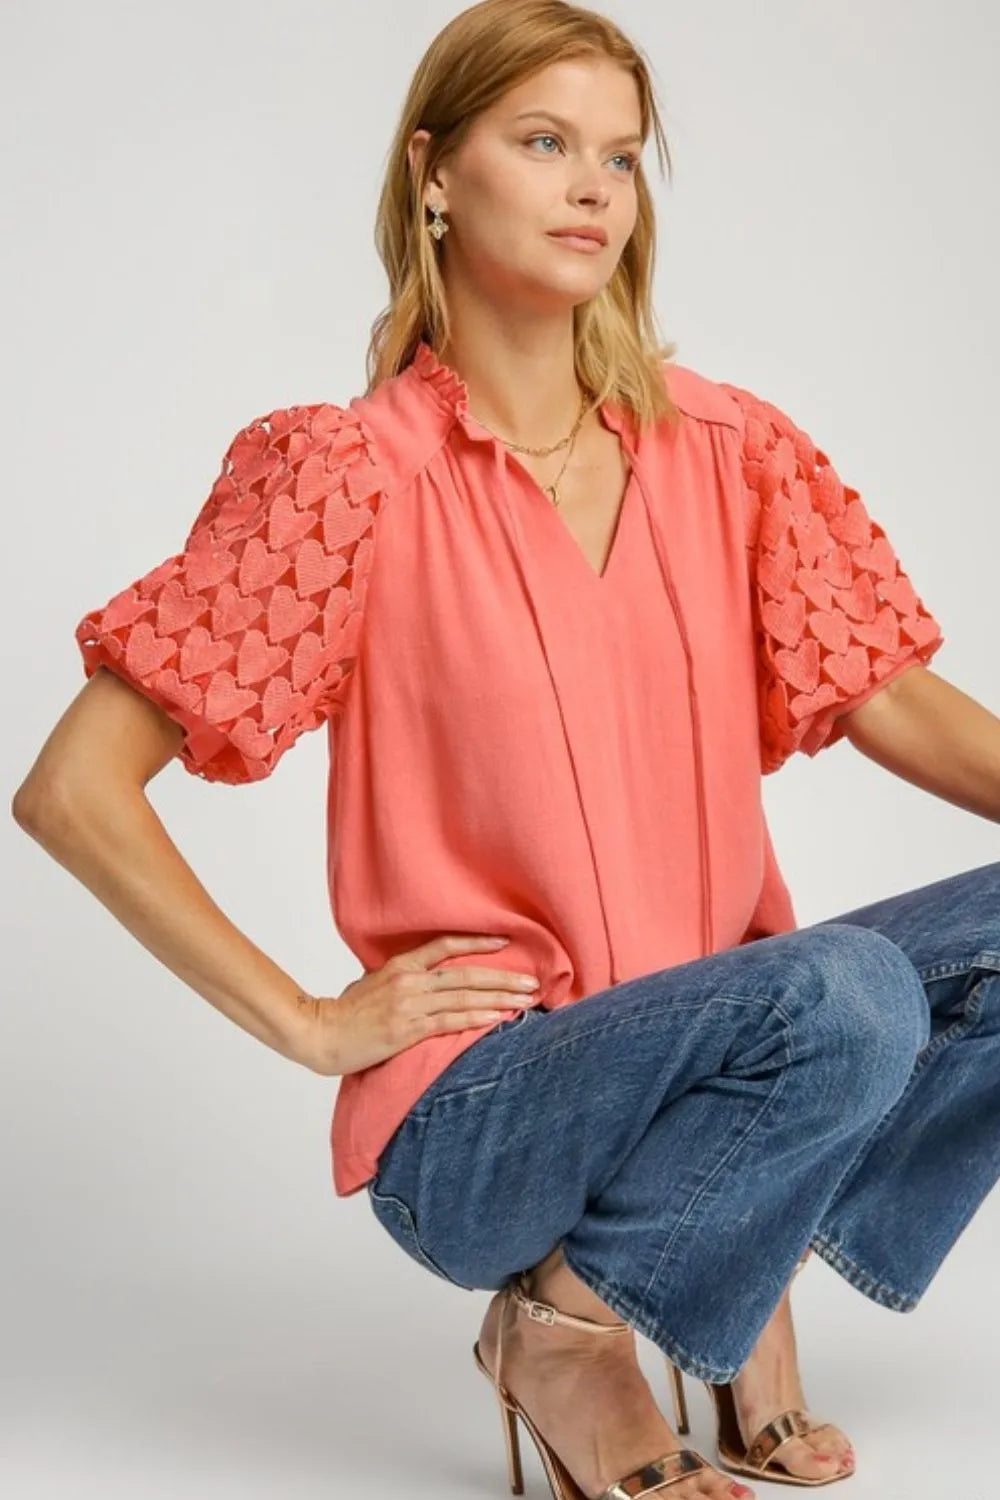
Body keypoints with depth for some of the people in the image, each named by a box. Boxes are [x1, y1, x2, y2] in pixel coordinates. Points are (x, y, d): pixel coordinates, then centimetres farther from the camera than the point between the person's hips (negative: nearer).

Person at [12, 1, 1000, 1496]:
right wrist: (312, 1023, -11)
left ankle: (747, 1275, 1)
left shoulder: (724, 447, 5)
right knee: (839, 994, -31)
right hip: (470, 1118, -5)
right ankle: (566, 1328, -6)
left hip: (720, 1058, 6)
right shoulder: (357, 474, -10)